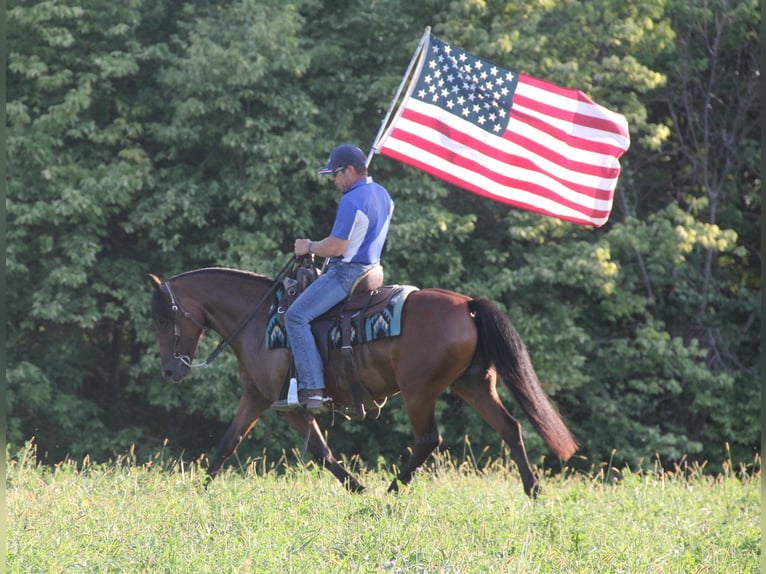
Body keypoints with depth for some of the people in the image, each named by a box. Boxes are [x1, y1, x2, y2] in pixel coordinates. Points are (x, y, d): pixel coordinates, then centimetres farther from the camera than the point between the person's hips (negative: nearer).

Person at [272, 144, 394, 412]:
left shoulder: (351, 202, -20)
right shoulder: (382, 195, 11)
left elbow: (335, 247, -22)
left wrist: (309, 247, -4)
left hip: (347, 273, -11)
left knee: (296, 316, -13)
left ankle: (312, 390, -21)